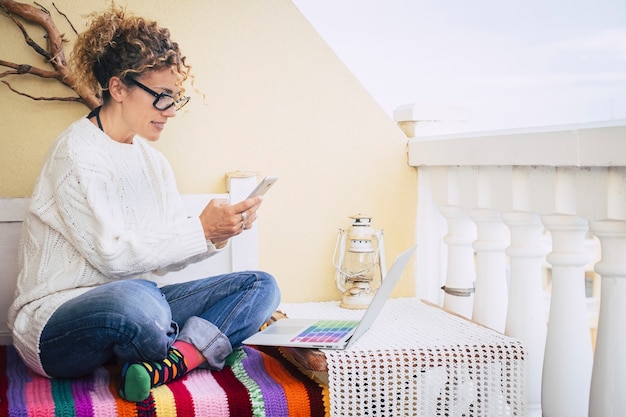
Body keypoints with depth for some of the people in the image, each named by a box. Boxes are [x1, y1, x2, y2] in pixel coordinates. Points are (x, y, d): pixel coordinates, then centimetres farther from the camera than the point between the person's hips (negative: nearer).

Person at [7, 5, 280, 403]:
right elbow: (113, 255, -18)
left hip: (137, 305, 8)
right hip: (55, 322, -8)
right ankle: (189, 351, -8)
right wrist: (202, 229, -16)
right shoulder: (76, 153, -11)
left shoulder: (153, 161, 14)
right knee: (135, 298, -42)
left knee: (261, 286, -4)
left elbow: (171, 253, 11)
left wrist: (220, 232, -8)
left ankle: (161, 367, -24)